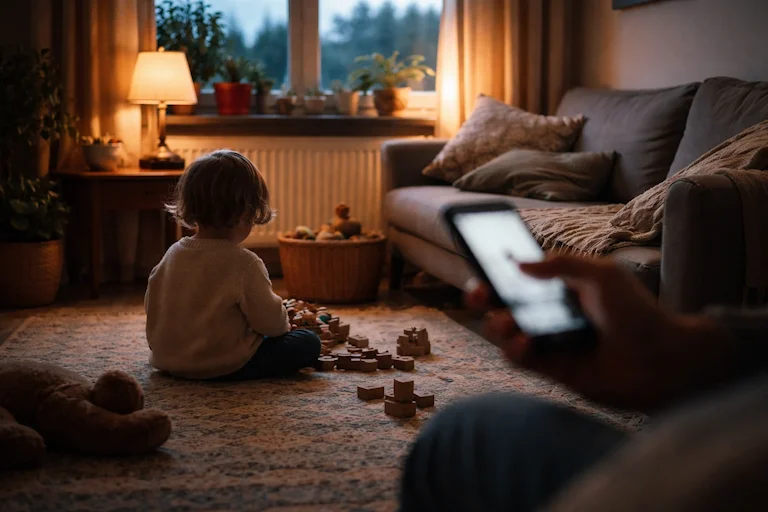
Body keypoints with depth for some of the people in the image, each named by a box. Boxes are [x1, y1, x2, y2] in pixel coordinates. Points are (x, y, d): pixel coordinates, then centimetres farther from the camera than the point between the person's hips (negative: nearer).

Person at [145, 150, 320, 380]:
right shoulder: (244, 263, -21)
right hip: (224, 366, -8)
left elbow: (152, 305, 10)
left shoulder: (173, 253, 0)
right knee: (308, 342, -6)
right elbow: (270, 321, -13)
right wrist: (284, 324, 10)